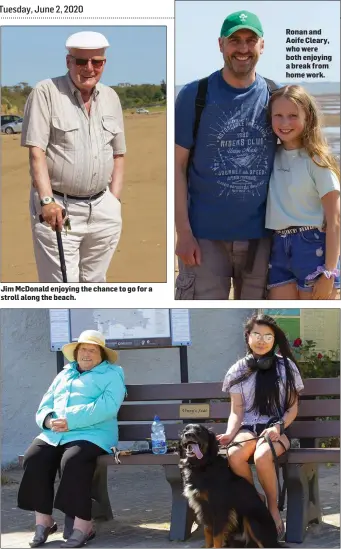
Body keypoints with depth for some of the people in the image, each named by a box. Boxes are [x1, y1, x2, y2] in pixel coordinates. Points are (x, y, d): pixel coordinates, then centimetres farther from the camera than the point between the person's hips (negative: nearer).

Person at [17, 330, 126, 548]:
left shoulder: (111, 374, 7)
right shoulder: (64, 375, 26)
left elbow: (107, 407, -11)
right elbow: (44, 406, 21)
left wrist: (71, 421, -18)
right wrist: (49, 420, -5)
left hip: (92, 434, -5)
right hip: (55, 434, 5)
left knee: (73, 460, -35)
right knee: (34, 458, -23)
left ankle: (83, 525, -29)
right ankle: (43, 520, -16)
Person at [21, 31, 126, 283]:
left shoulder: (111, 98, 12)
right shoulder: (46, 92, -5)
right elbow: (36, 151, -11)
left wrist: (115, 200, 7)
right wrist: (47, 200, -21)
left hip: (102, 209, 5)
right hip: (58, 207, -5)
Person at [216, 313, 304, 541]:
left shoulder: (286, 366, 4)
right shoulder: (238, 371, 7)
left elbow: (293, 407, 5)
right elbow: (237, 411, 4)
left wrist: (278, 427, -14)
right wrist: (230, 433, -16)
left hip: (278, 428, -2)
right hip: (248, 428, 2)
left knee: (262, 456, -37)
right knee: (234, 456, -35)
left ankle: (273, 508, -14)